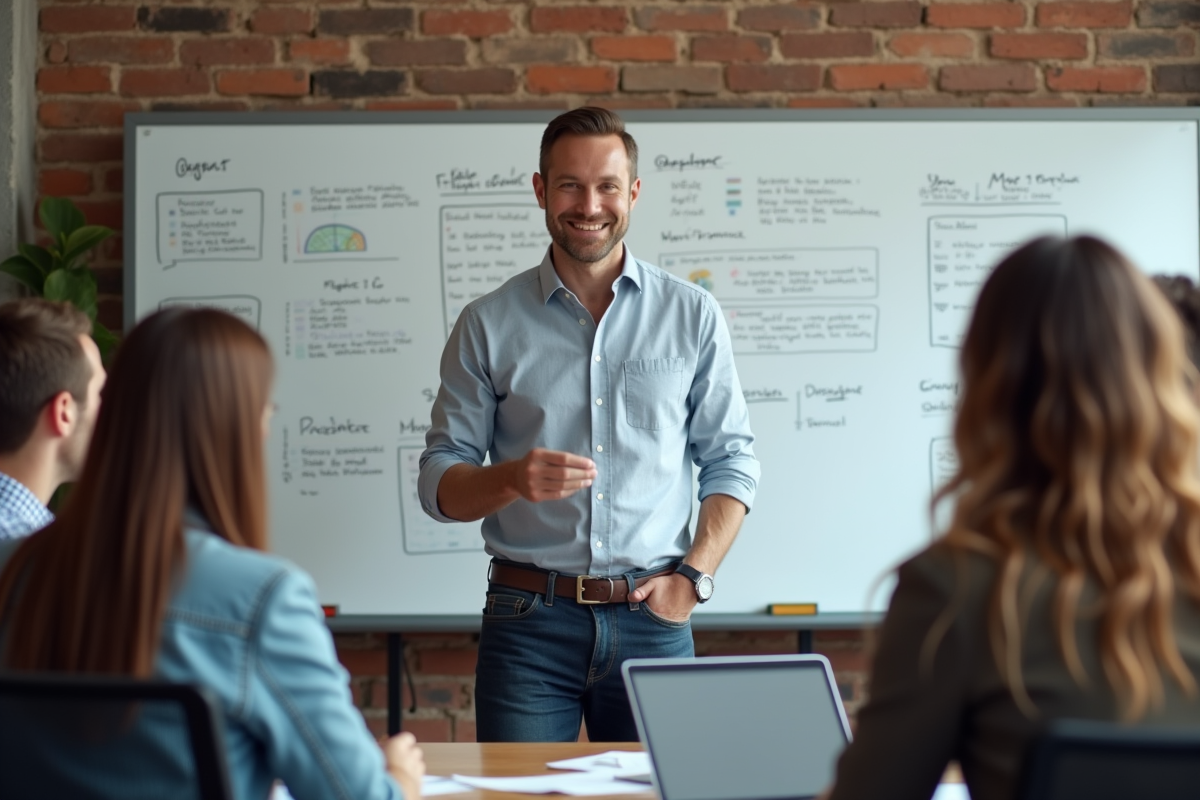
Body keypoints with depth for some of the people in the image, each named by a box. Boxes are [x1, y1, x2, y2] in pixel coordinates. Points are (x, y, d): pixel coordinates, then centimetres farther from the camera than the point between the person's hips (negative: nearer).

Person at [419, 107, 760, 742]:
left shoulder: (692, 316, 8)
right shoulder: (489, 325, 6)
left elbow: (731, 460, 11)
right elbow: (439, 483, 5)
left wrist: (695, 575, -3)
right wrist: (511, 479, -16)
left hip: (651, 621, 1)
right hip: (528, 622, 0)